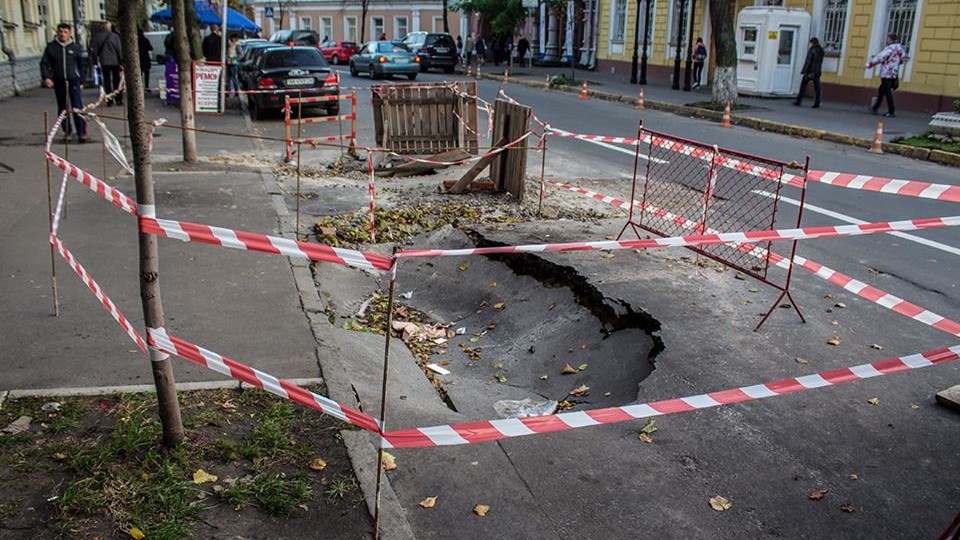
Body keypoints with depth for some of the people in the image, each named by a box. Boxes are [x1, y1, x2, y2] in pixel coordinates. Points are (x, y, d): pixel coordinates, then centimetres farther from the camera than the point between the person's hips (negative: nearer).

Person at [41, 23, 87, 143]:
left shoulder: (75, 47, 4)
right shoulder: (51, 47, 3)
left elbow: (81, 65, 13)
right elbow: (44, 63, 5)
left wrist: (81, 81, 14)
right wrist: (46, 77, -10)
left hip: (74, 81, -2)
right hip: (59, 82, 2)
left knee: (78, 108, -11)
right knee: (62, 109, 10)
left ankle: (81, 133, -11)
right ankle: (67, 132, 21)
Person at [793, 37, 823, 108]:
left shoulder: (811, 50, -10)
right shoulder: (821, 51, 10)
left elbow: (808, 61, -12)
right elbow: (820, 62, 12)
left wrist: (803, 71, -10)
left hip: (809, 71, -6)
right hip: (817, 72, 6)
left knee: (803, 86, 2)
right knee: (817, 88, 4)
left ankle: (798, 101, 2)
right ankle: (817, 103, 1)